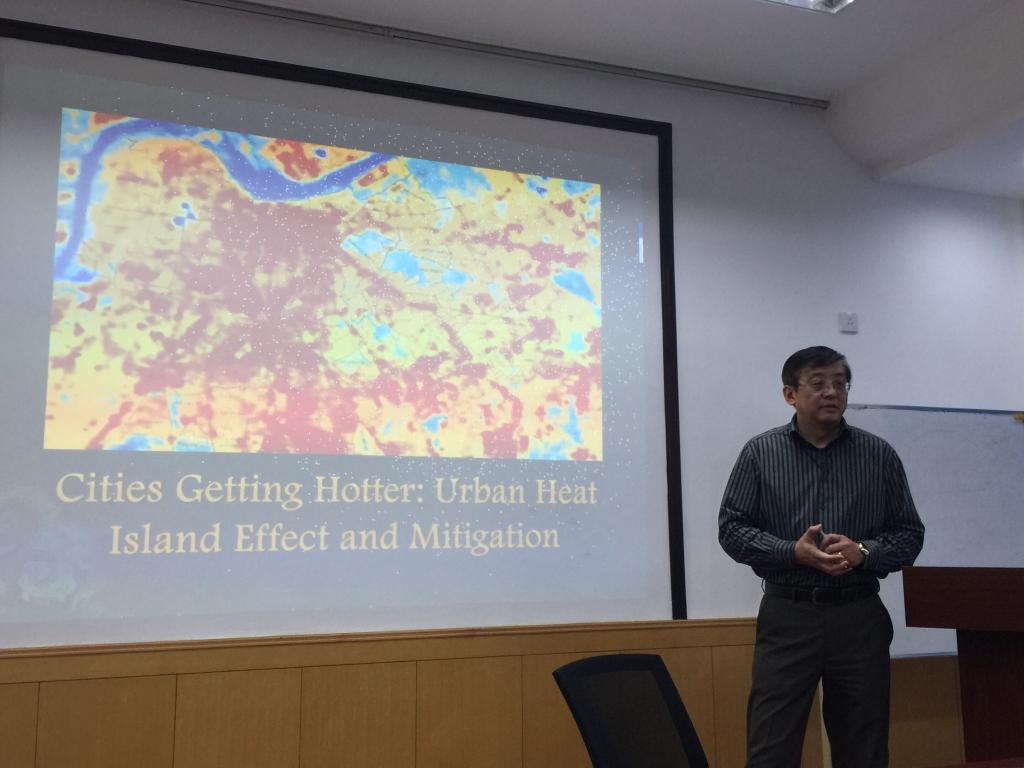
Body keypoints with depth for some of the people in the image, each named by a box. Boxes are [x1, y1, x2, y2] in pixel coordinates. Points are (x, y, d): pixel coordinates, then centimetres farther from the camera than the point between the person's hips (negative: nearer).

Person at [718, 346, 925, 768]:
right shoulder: (760, 453, 1)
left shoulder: (880, 455, 5)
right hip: (788, 615, -1)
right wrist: (793, 551, -16)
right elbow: (731, 528, -1)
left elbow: (910, 533, 6)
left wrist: (862, 552, -14)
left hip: (860, 617, 2)